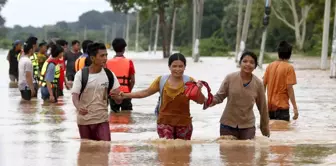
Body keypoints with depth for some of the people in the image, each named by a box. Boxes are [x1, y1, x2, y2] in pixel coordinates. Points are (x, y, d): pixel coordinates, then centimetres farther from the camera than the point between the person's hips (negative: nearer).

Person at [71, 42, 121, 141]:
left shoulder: (109, 75, -1)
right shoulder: (81, 74, -8)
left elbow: (119, 100, 0)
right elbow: (75, 95, -12)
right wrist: (79, 107, -34)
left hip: (102, 119, 1)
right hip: (84, 120, -1)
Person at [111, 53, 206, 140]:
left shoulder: (189, 81, -5)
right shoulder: (161, 80, -1)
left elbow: (201, 101, -6)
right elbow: (146, 92, 4)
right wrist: (126, 95, -3)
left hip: (183, 123, 0)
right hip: (165, 121, 0)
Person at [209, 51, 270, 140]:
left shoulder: (258, 83, -3)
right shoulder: (230, 78, -6)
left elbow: (262, 107, 5)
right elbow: (219, 96, -1)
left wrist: (265, 130, 11)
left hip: (248, 127, 1)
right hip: (228, 125, -1)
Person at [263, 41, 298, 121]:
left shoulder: (270, 66, 5)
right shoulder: (289, 68, -9)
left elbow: (264, 85, 8)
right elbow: (289, 88, -14)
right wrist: (295, 107, -12)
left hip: (270, 106, 6)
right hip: (282, 106, -6)